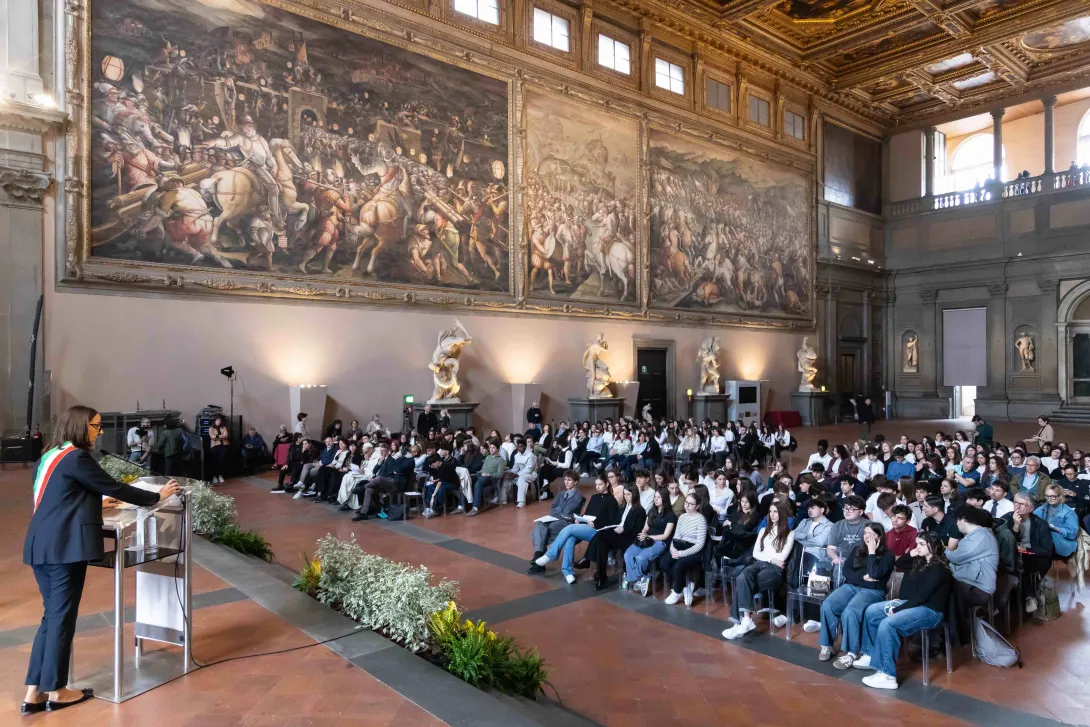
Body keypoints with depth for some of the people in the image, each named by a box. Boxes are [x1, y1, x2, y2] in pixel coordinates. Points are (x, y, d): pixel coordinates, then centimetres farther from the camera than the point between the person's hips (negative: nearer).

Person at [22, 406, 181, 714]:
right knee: (62, 616, 2)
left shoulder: (49, 456, 16)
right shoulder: (76, 457, -12)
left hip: (42, 545, 9)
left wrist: (96, 503, 33)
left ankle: (34, 692, 16)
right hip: (64, 547, -9)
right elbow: (114, 487, -8)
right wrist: (157, 496, 1)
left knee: (52, 616, 14)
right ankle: (56, 692, 12)